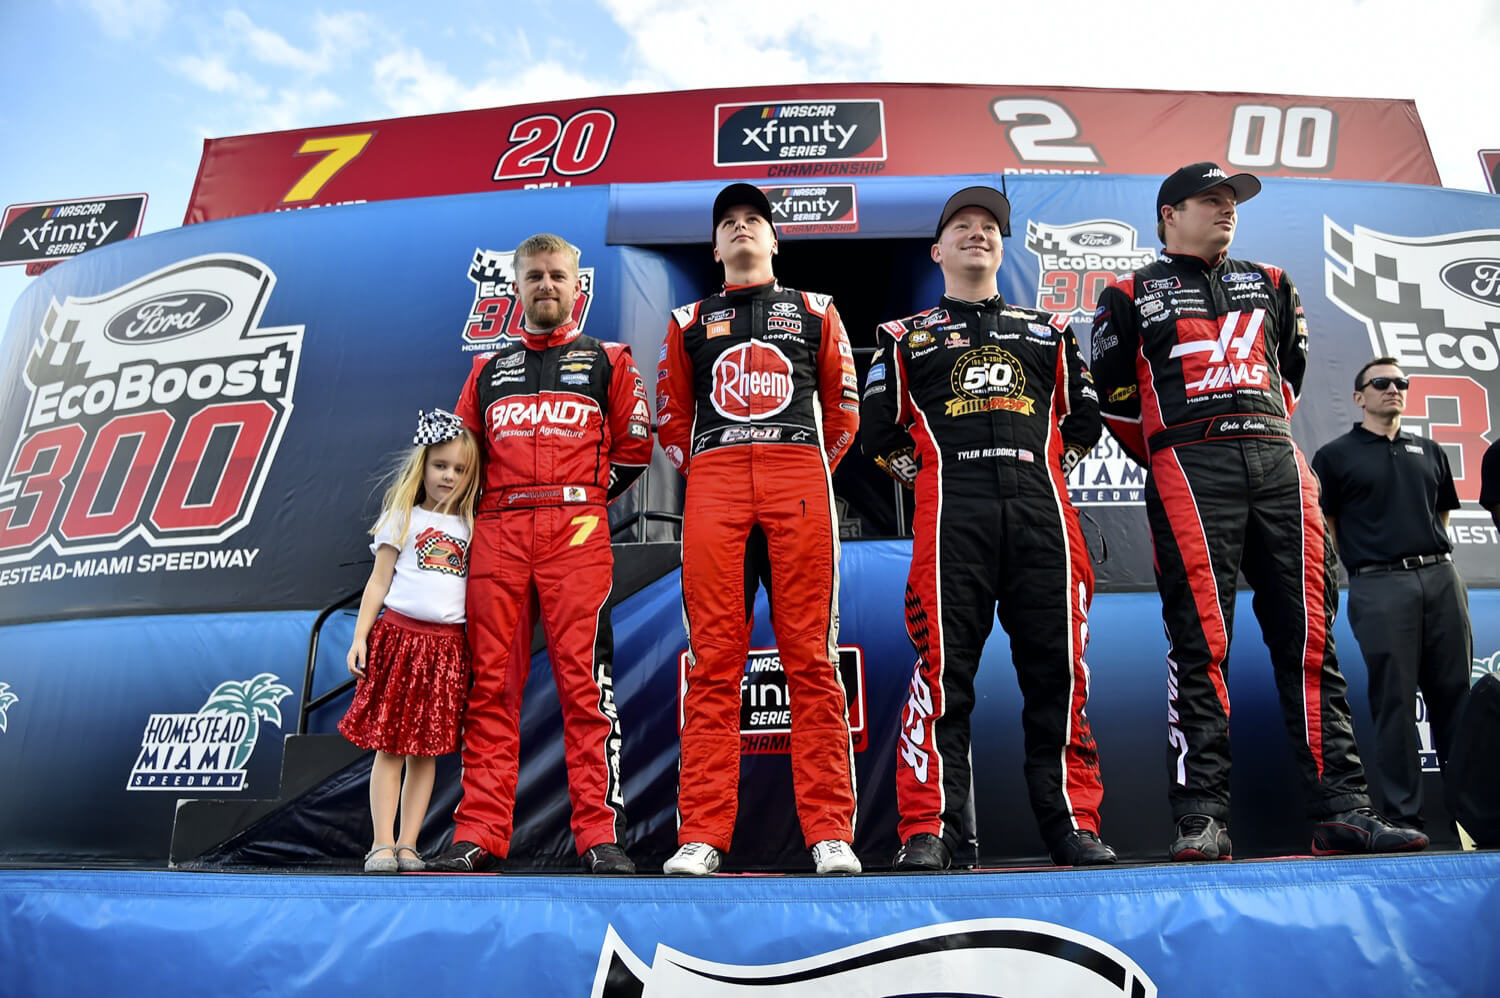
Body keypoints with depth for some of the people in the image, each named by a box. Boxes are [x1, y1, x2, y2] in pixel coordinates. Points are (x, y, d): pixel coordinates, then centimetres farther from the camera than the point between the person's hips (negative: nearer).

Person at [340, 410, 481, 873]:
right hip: (399, 635, -2)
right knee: (388, 744, -2)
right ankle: (382, 844, 5)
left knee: (427, 748, 4)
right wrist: (360, 636, -2)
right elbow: (378, 582, 5)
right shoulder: (403, 518, 7)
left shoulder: (470, 529, 13)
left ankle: (408, 844, 11)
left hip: (447, 647, 2)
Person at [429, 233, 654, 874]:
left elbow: (633, 448, 12)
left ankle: (600, 835, -5)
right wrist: (500, 509, 12)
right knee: (491, 683, 0)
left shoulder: (607, 362, 15)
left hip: (575, 532, -3)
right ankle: (479, 835, 5)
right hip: (496, 536, 3)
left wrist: (580, 502, 9)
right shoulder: (487, 371, 23)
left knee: (583, 679, -9)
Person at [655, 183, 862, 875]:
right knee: (713, 662, -4)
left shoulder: (815, 312, 22)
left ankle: (830, 834, -1)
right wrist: (704, 478, 11)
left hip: (800, 478, 0)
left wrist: (812, 475, 11)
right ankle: (702, 837, -1)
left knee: (811, 657, -5)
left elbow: (843, 407, 18)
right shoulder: (688, 321, 23)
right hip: (712, 484, 1)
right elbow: (670, 420, 20)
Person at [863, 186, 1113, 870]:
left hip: (1041, 506, 2)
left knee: (1057, 665, 0)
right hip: (950, 510, -2)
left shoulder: (1049, 331, 25)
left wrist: (1046, 474, 14)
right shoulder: (905, 337, 18)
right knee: (943, 666, -7)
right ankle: (928, 829, -2)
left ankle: (1073, 823, 10)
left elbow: (1083, 421, 23)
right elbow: (880, 434, 12)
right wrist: (933, 479, 7)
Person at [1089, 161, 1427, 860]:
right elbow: (1113, 398, 7)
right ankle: (1201, 818, -6)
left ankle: (1340, 808, 5)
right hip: (1190, 471, -4)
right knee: (1202, 644, -9)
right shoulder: (1133, 296, 10)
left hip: (1280, 465, 5)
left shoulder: (1269, 284, 25)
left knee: (1310, 640, 0)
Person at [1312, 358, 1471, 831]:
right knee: (1393, 699, -2)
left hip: (1442, 577, 4)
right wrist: (1359, 569, -5)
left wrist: (1436, 559, 11)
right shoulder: (1335, 455, 4)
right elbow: (1323, 527, 2)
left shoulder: (1429, 451, 18)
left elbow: (1443, 514, 23)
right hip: (1380, 584, -4)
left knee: (1455, 693, 7)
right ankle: (1402, 812, 6)